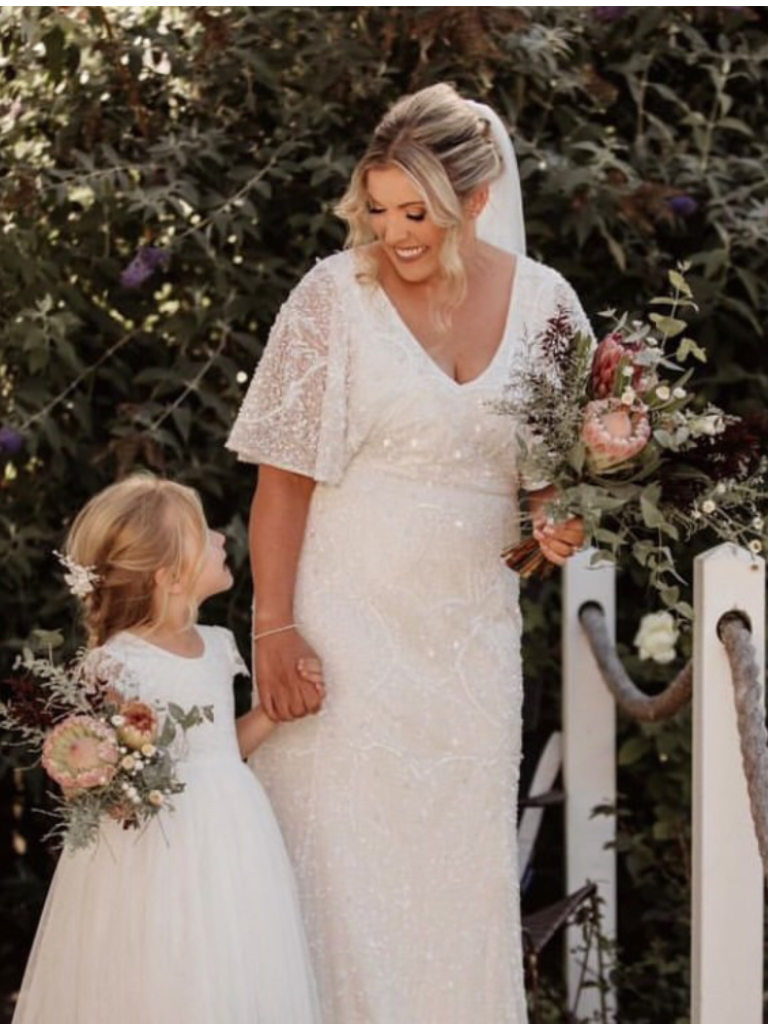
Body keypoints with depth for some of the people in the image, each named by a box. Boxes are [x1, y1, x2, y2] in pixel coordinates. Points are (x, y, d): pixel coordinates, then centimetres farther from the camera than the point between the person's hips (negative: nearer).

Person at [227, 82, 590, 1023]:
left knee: (461, 865, 11)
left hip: (471, 624, 3)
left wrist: (559, 520, -11)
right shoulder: (336, 295, -8)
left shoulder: (542, 303, 1)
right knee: (341, 856, -2)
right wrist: (273, 630, -14)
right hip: (349, 620, -3)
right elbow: (284, 478, -8)